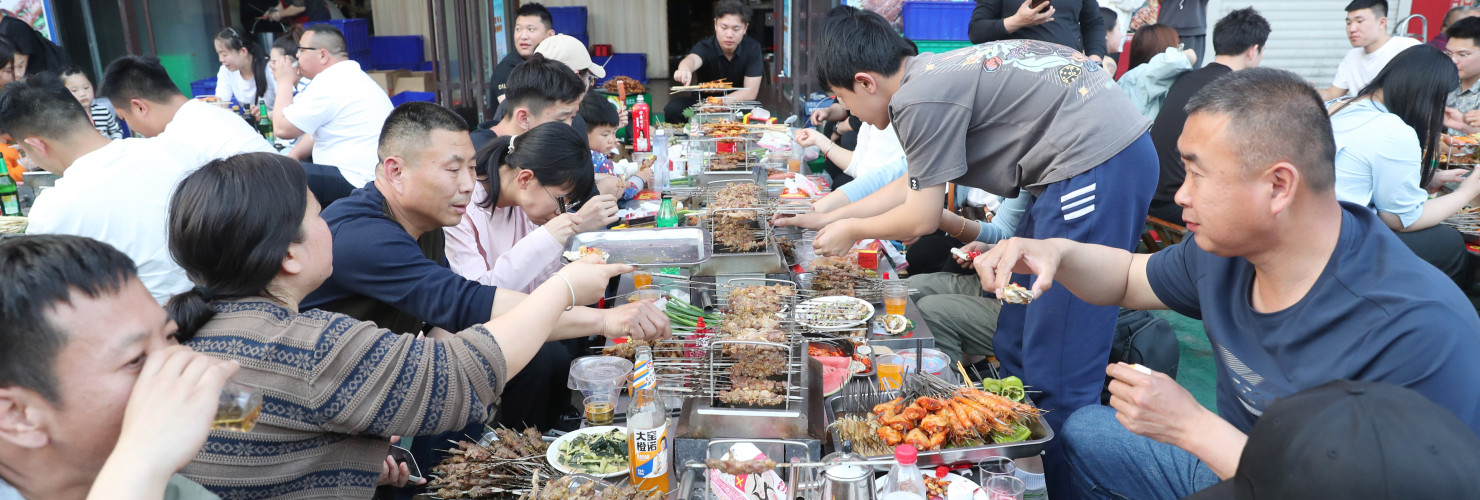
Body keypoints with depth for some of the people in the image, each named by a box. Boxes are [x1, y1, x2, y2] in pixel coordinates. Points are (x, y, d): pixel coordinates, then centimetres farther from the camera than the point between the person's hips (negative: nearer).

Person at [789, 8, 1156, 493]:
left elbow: (922, 218, -6)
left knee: (1056, 374, -4)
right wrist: (827, 215, 29)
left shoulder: (919, 99, -14)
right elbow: (913, 184, 25)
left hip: (1097, 166, -10)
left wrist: (851, 229, 12)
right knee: (1015, 346, 16)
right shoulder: (932, 73, 14)